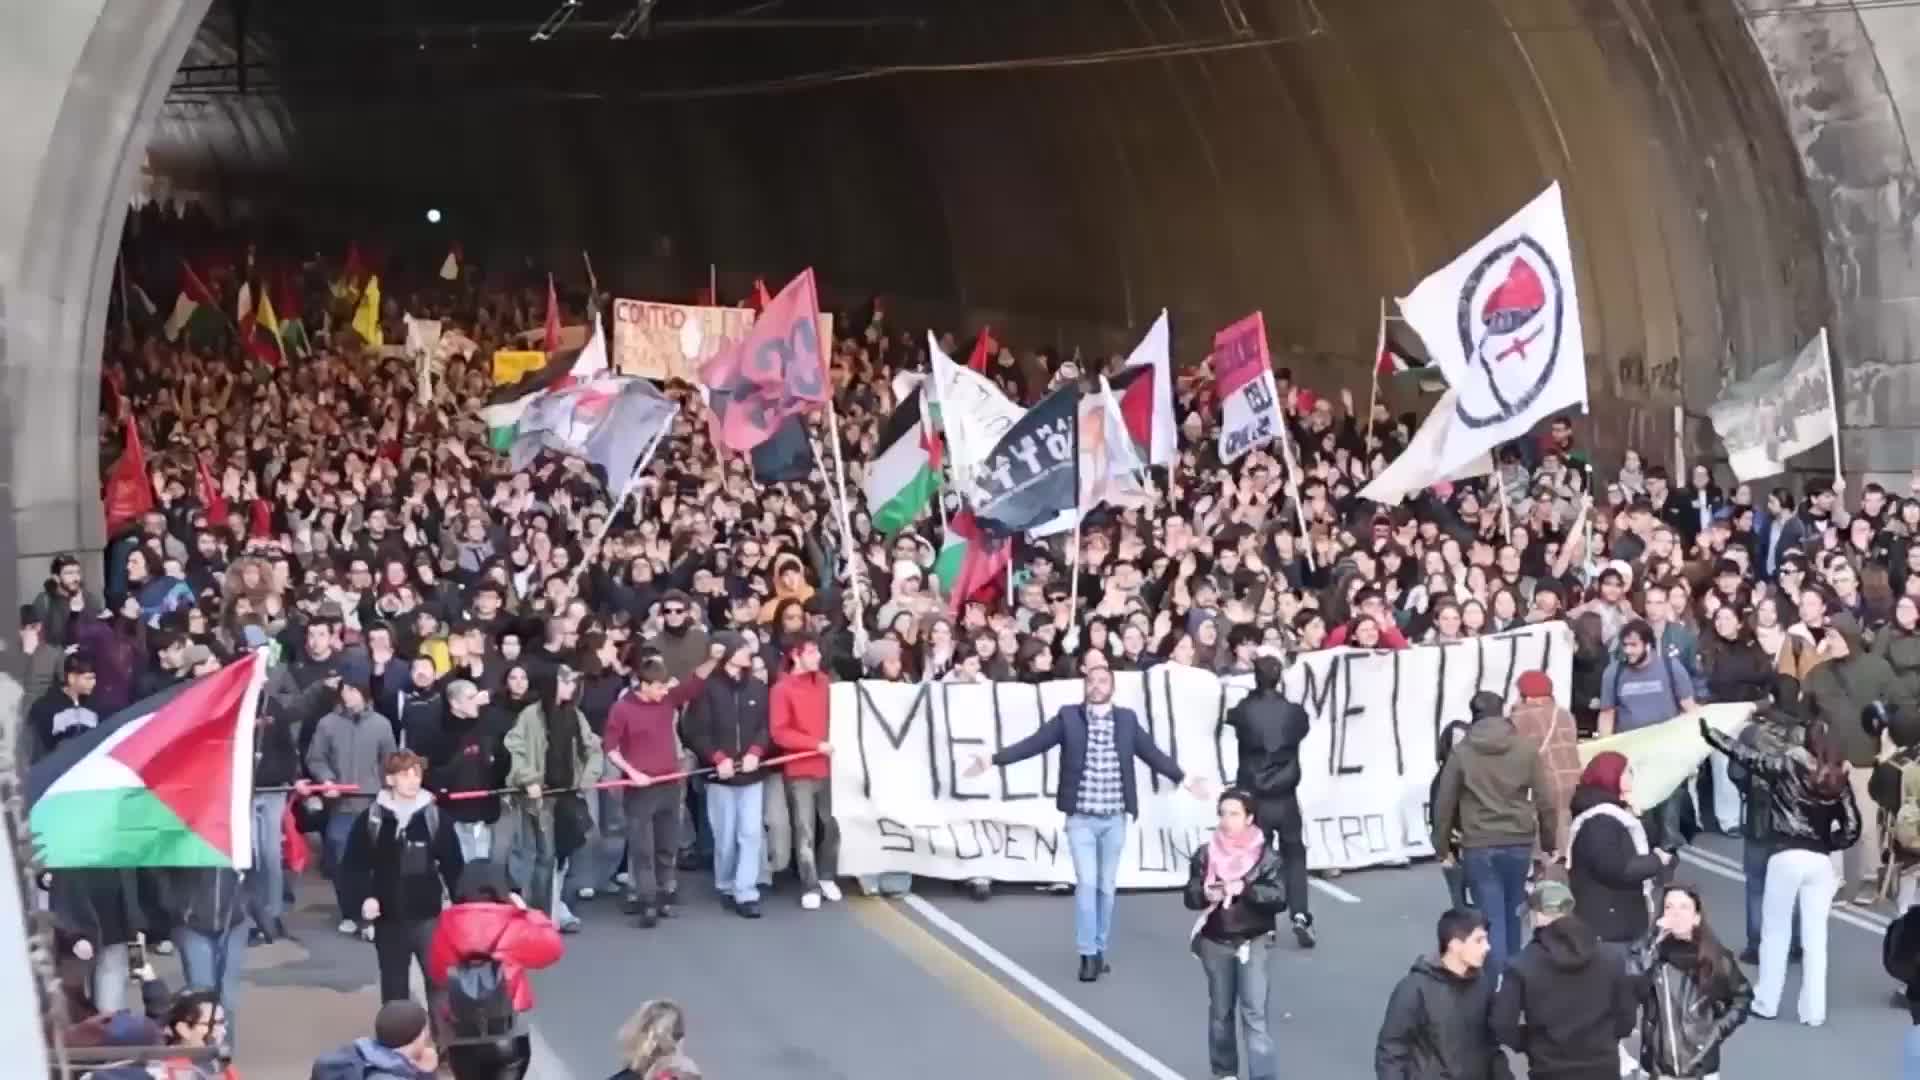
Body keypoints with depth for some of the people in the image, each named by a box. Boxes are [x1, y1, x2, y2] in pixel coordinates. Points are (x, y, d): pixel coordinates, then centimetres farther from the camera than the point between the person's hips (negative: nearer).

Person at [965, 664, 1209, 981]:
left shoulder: (1127, 719, 4)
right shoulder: (1068, 717, -2)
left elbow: (1152, 753, 11)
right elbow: (1033, 743, -4)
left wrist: (1183, 778, 11)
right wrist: (994, 759, -11)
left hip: (1114, 819, 2)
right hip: (1081, 818, -2)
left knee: (1106, 886, 9)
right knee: (1086, 883, -8)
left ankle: (1099, 951, 21)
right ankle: (1088, 954, -1)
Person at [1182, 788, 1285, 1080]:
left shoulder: (1266, 855, -8)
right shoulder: (1205, 855, -3)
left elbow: (1280, 898, -12)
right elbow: (1190, 896, -2)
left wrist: (1246, 890, -24)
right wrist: (1205, 894, -24)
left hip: (1254, 943, -3)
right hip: (1215, 943, 3)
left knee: (1255, 1015, -9)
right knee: (1220, 1012, 17)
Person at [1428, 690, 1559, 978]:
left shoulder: (1461, 752, -2)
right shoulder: (1527, 749, 3)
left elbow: (1444, 804, 0)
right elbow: (1545, 802, 3)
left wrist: (1443, 847, 10)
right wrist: (1549, 844, 13)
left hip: (1479, 846, -2)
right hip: (1519, 843, 2)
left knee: (1491, 919, -1)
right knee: (1512, 915, 17)